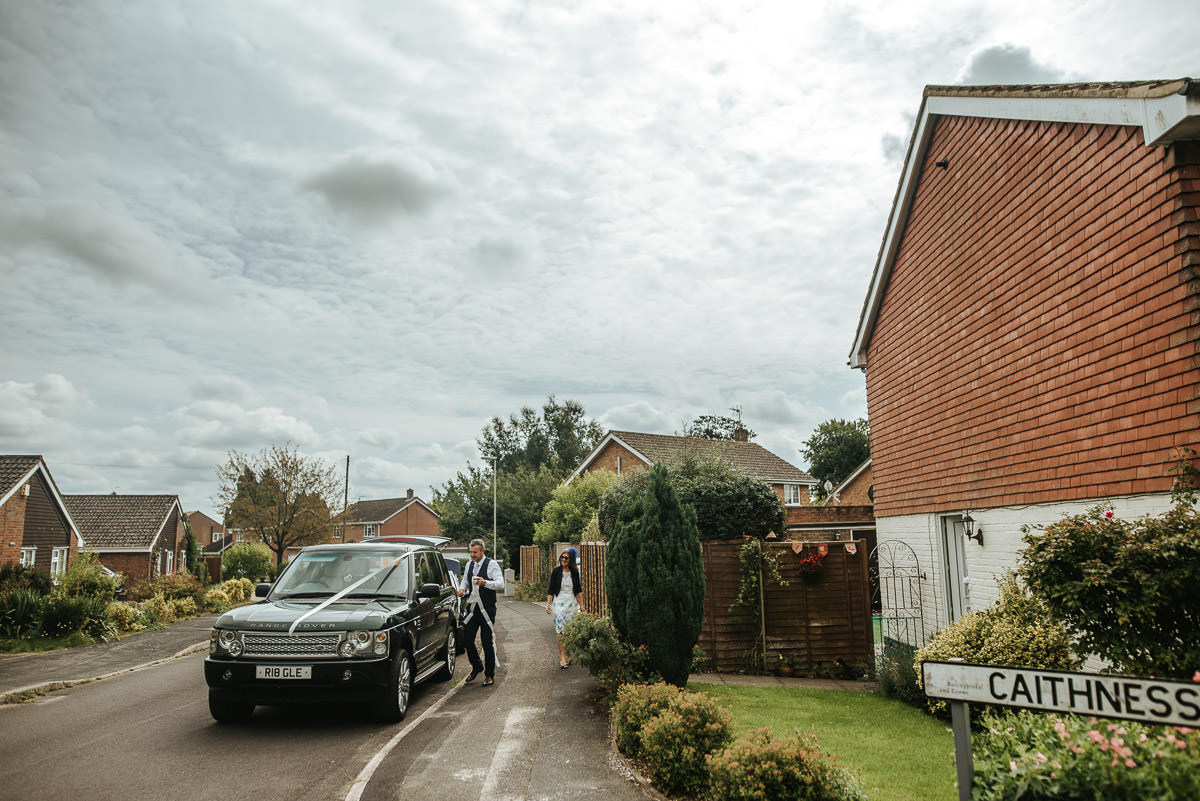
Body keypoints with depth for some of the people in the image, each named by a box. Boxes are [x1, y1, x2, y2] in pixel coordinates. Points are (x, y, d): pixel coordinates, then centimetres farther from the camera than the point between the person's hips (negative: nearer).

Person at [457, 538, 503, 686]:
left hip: (487, 609, -6)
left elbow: (500, 584, -19)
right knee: (467, 639, 6)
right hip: (472, 607, 6)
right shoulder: (469, 565, 12)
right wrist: (462, 588, -1)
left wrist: (485, 582, -37)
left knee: (487, 642, -1)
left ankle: (489, 675, 12)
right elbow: (464, 581, 23)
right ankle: (476, 667, 30)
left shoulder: (492, 564, -8)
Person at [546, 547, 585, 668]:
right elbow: (551, 590, 3)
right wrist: (548, 604, -4)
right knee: (560, 630, -11)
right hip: (559, 603, -2)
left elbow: (578, 590, 13)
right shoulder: (556, 571, 1)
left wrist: (581, 605, 9)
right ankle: (562, 657, -12)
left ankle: (568, 655, 12)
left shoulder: (575, 572, 7)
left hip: (572, 603, 2)